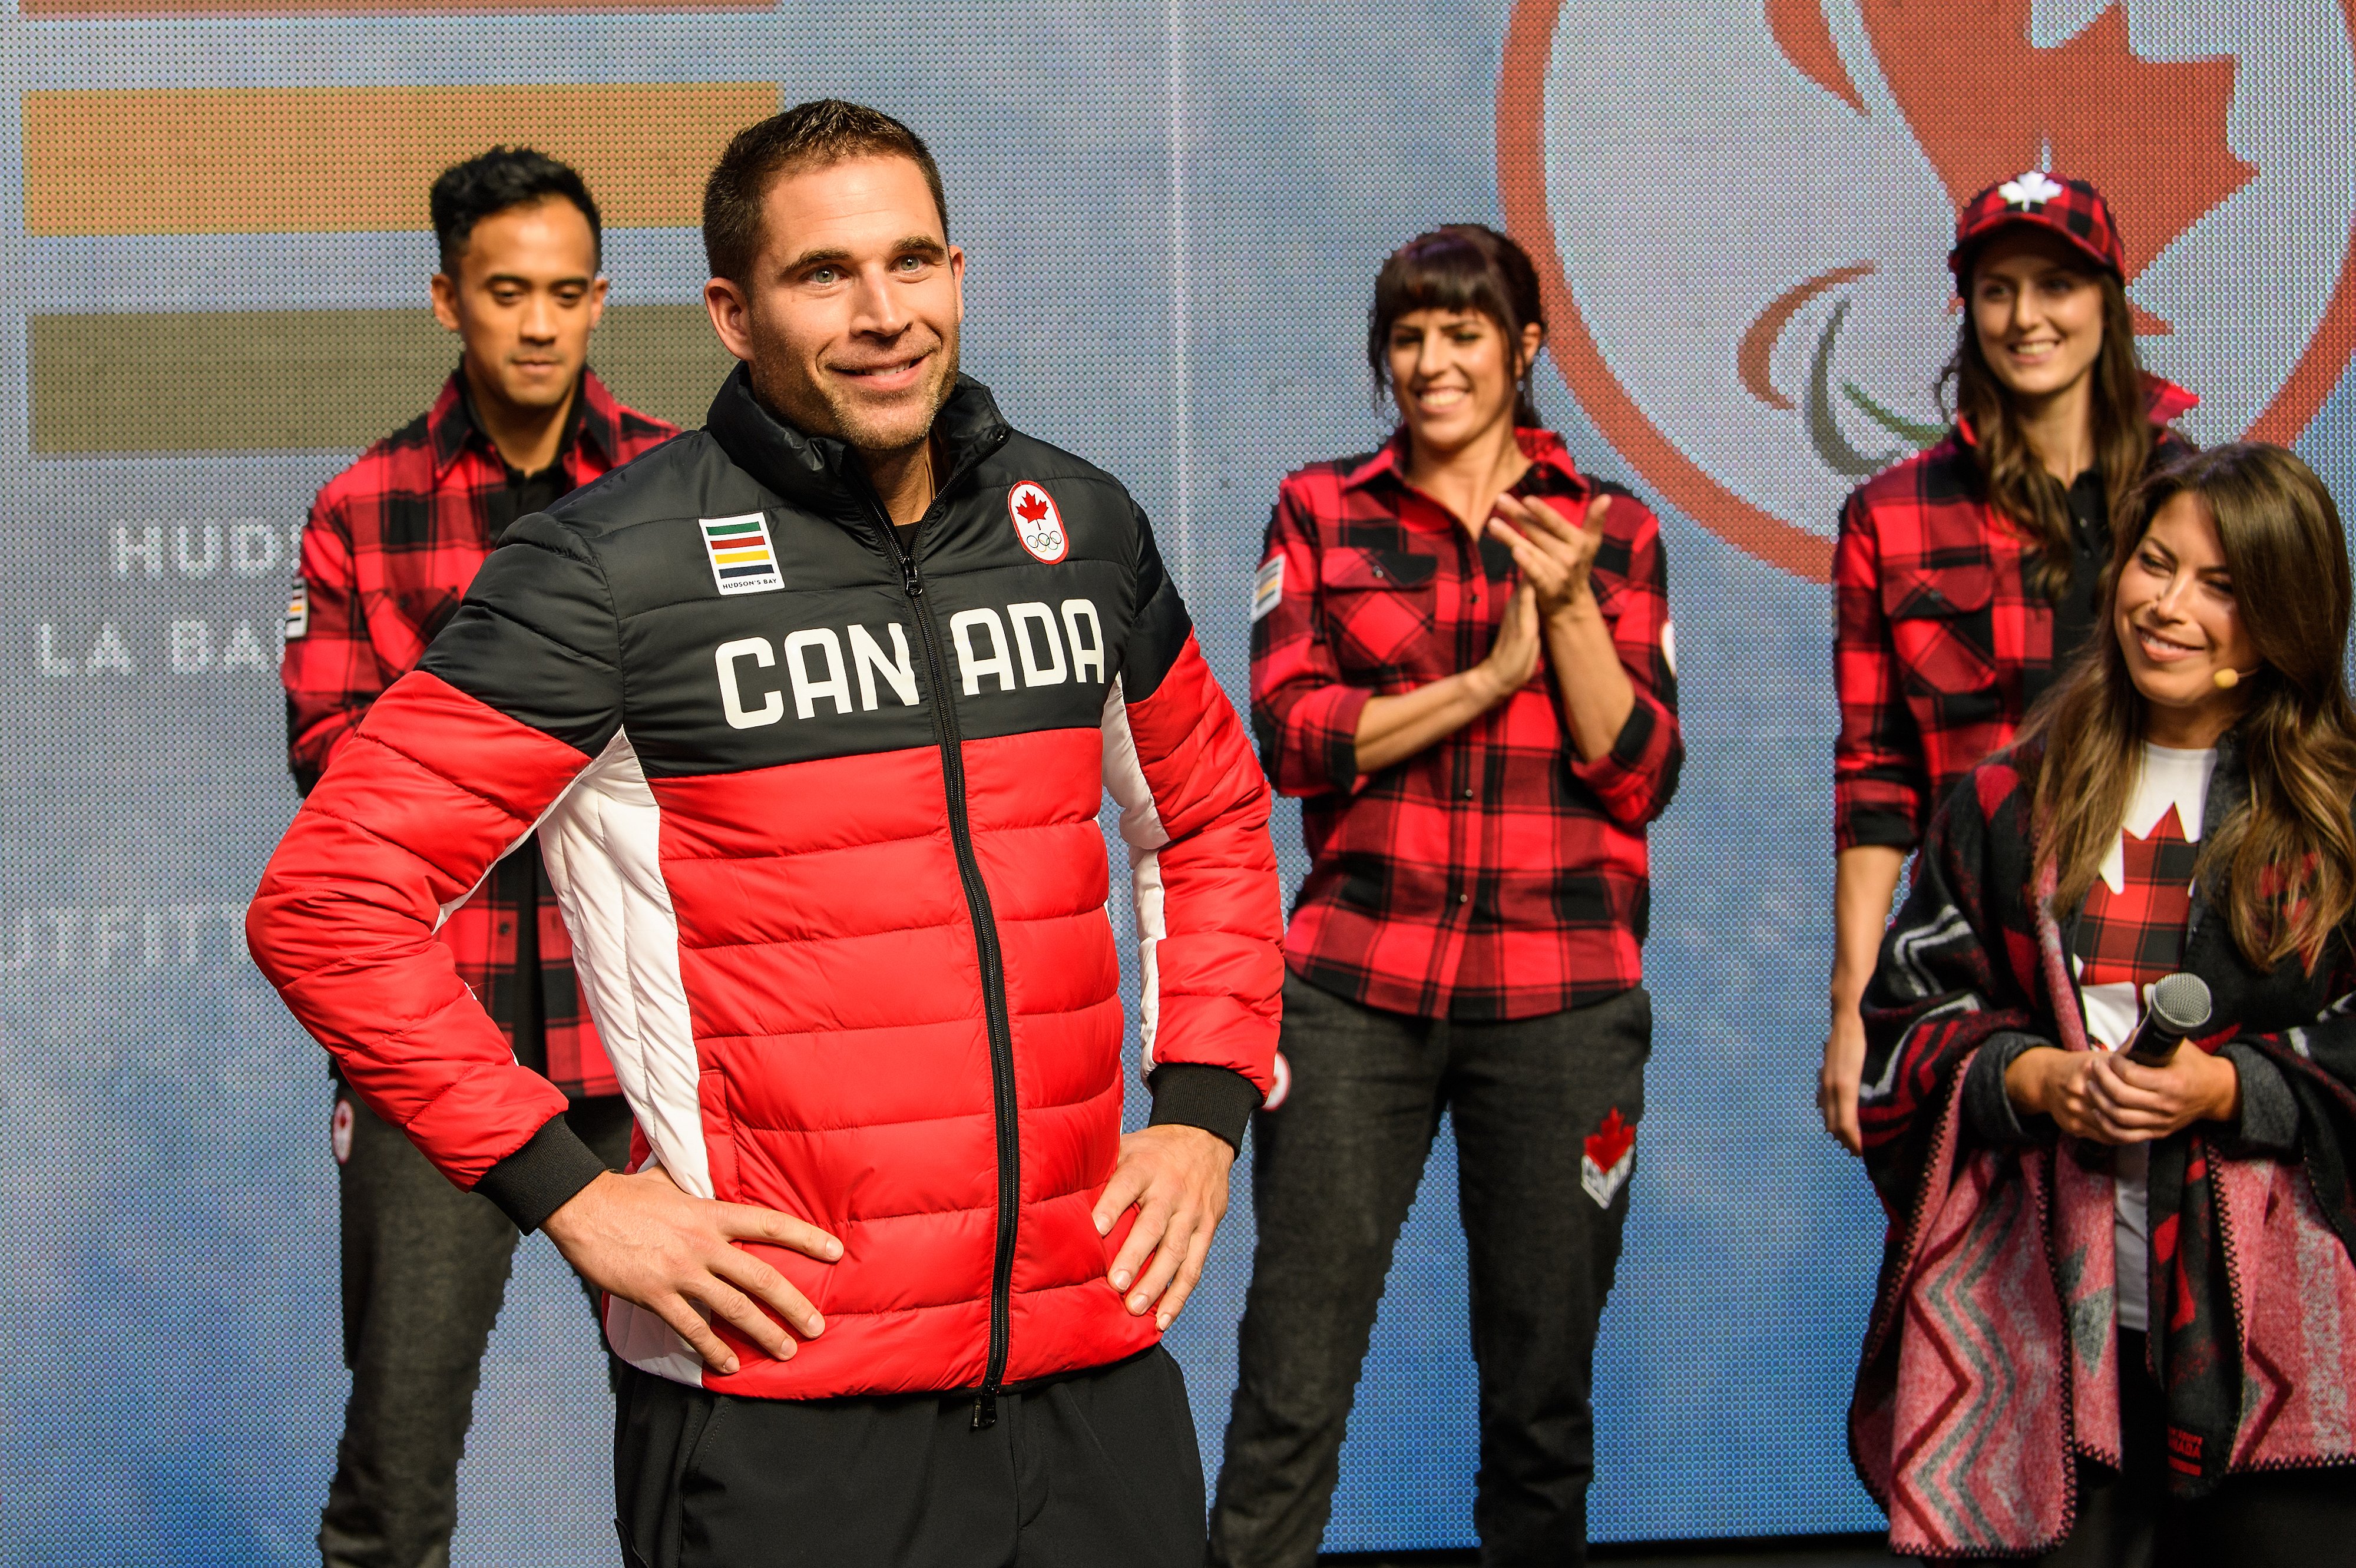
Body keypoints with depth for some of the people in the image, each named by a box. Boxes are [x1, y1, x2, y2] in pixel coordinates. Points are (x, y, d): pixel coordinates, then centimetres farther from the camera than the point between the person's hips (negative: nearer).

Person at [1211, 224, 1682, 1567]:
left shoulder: (1613, 532, 9)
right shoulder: (1321, 513, 9)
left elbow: (1642, 775, 1)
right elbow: (1292, 736, -3)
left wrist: (1568, 607, -11)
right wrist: (1488, 675, -10)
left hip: (1558, 996, 1)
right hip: (1356, 987, -1)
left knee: (1542, 1390, 9)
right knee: (1291, 1393, -4)